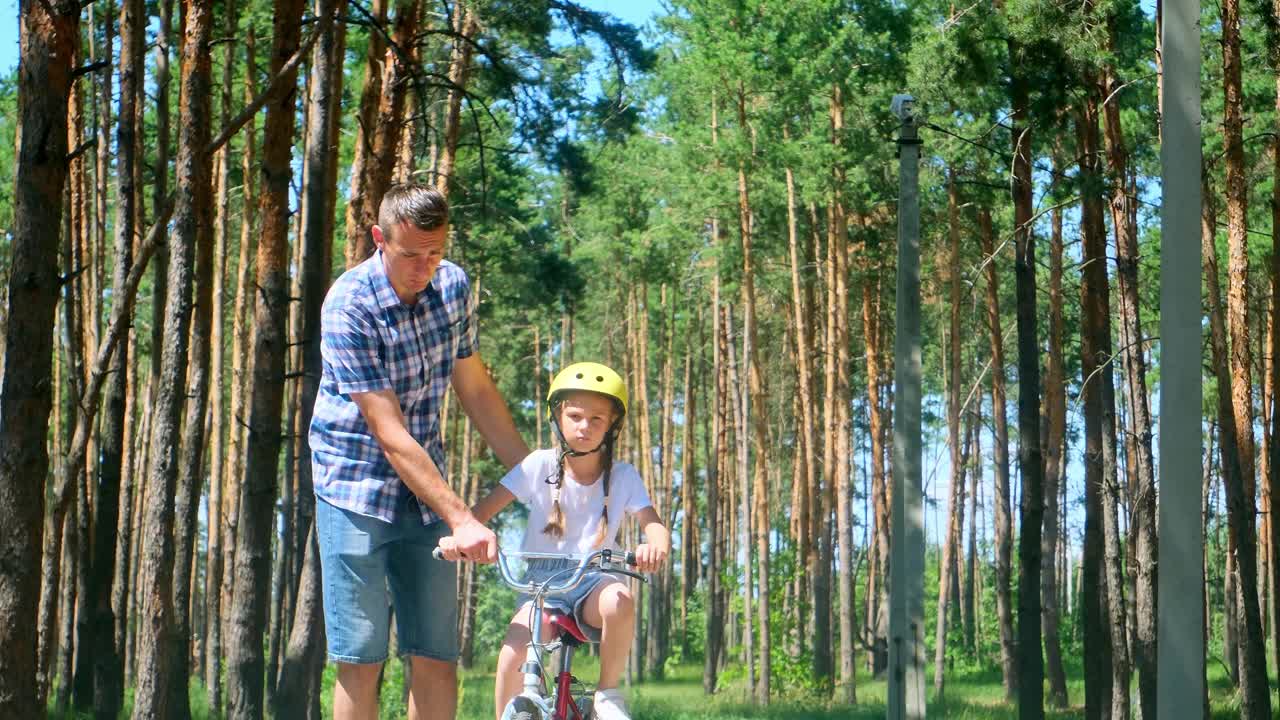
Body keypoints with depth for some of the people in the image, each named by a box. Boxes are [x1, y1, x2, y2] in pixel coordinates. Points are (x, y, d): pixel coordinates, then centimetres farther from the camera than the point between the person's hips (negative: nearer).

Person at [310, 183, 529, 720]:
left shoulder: (453, 286, -2)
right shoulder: (348, 306, -20)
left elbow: (474, 388, 11)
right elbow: (390, 433, -24)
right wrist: (461, 518, -29)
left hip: (425, 491, 5)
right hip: (356, 488, -5)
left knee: (438, 657, 2)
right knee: (361, 658, -6)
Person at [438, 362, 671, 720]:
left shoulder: (623, 476, 0)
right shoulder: (540, 466, -2)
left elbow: (653, 524, -12)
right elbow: (486, 508, -8)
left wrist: (656, 546, -37)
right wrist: (459, 534, -30)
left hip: (595, 583, 0)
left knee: (619, 602, -35)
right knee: (515, 651, -28)